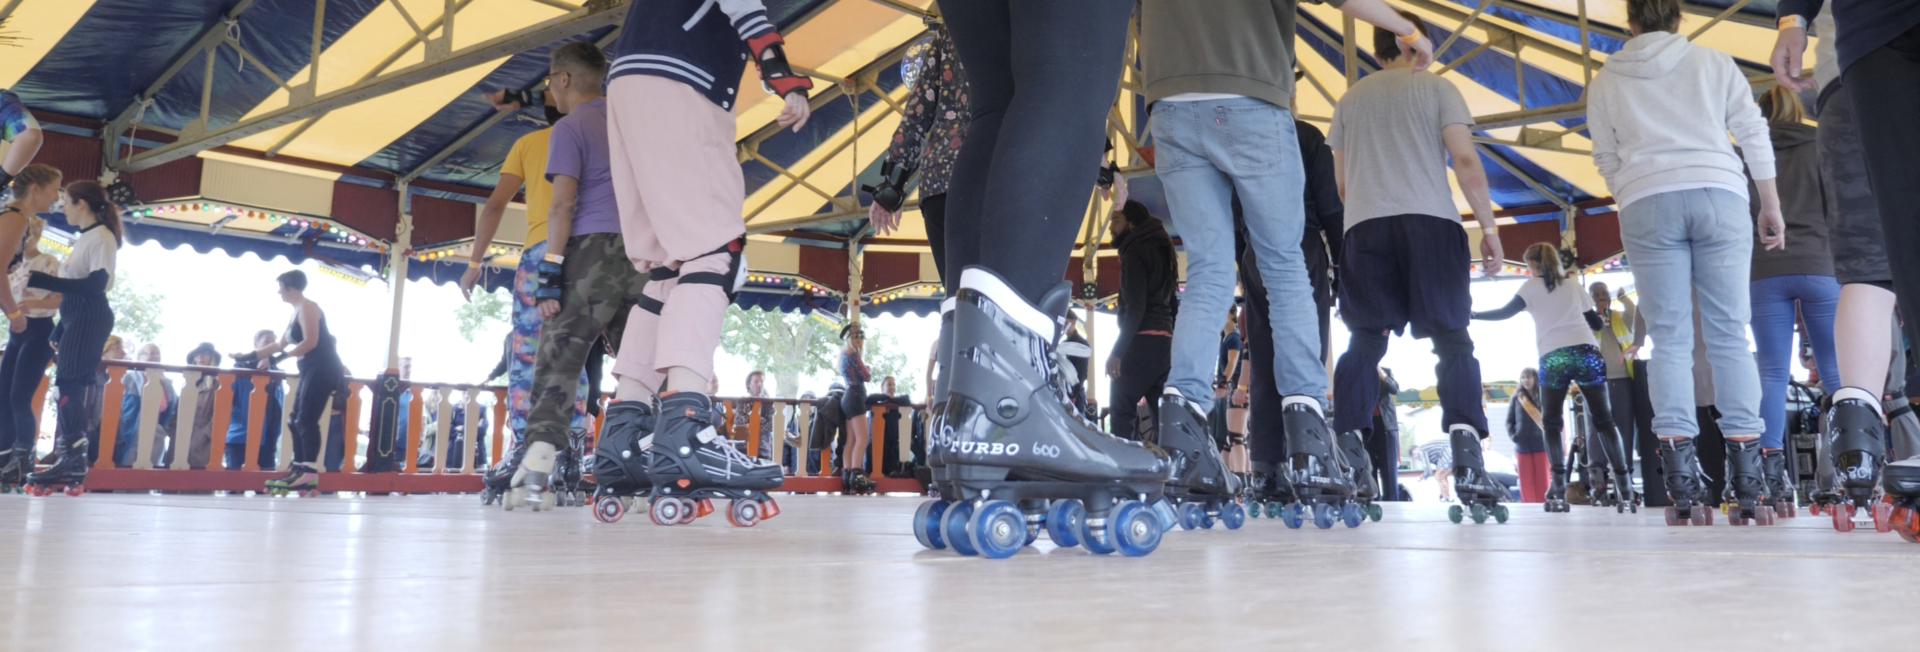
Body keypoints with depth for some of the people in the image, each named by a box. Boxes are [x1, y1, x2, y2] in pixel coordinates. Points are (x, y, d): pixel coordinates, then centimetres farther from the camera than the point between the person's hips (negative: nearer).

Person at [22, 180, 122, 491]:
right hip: (76, 317, 9)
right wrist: (60, 328, 20)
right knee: (70, 386, 8)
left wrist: (44, 280, -25)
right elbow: (74, 286, 20)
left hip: (90, 318, -9)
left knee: (71, 385, -13)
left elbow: (96, 284, -20)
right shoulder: (84, 239, 18)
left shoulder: (102, 237, -9)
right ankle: (67, 455, 11)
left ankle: (73, 460, -14)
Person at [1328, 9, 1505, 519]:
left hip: (1365, 228, 3)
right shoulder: (1437, 88, 10)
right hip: (1431, 221, -2)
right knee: (1452, 339, -1)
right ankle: (1467, 458, -16)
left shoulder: (1350, 99, 20)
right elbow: (1466, 162, -1)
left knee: (1364, 344, 4)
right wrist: (1489, 227, 1)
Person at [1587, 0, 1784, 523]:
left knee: (1669, 338, -2)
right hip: (1720, 195, 0)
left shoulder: (1605, 81, 15)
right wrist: (1771, 205, 13)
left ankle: (1680, 475, -12)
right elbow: (1754, 134, 10)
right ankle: (1747, 471, -6)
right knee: (1729, 333, 1)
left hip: (1647, 203, 0)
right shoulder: (1713, 63, 15)